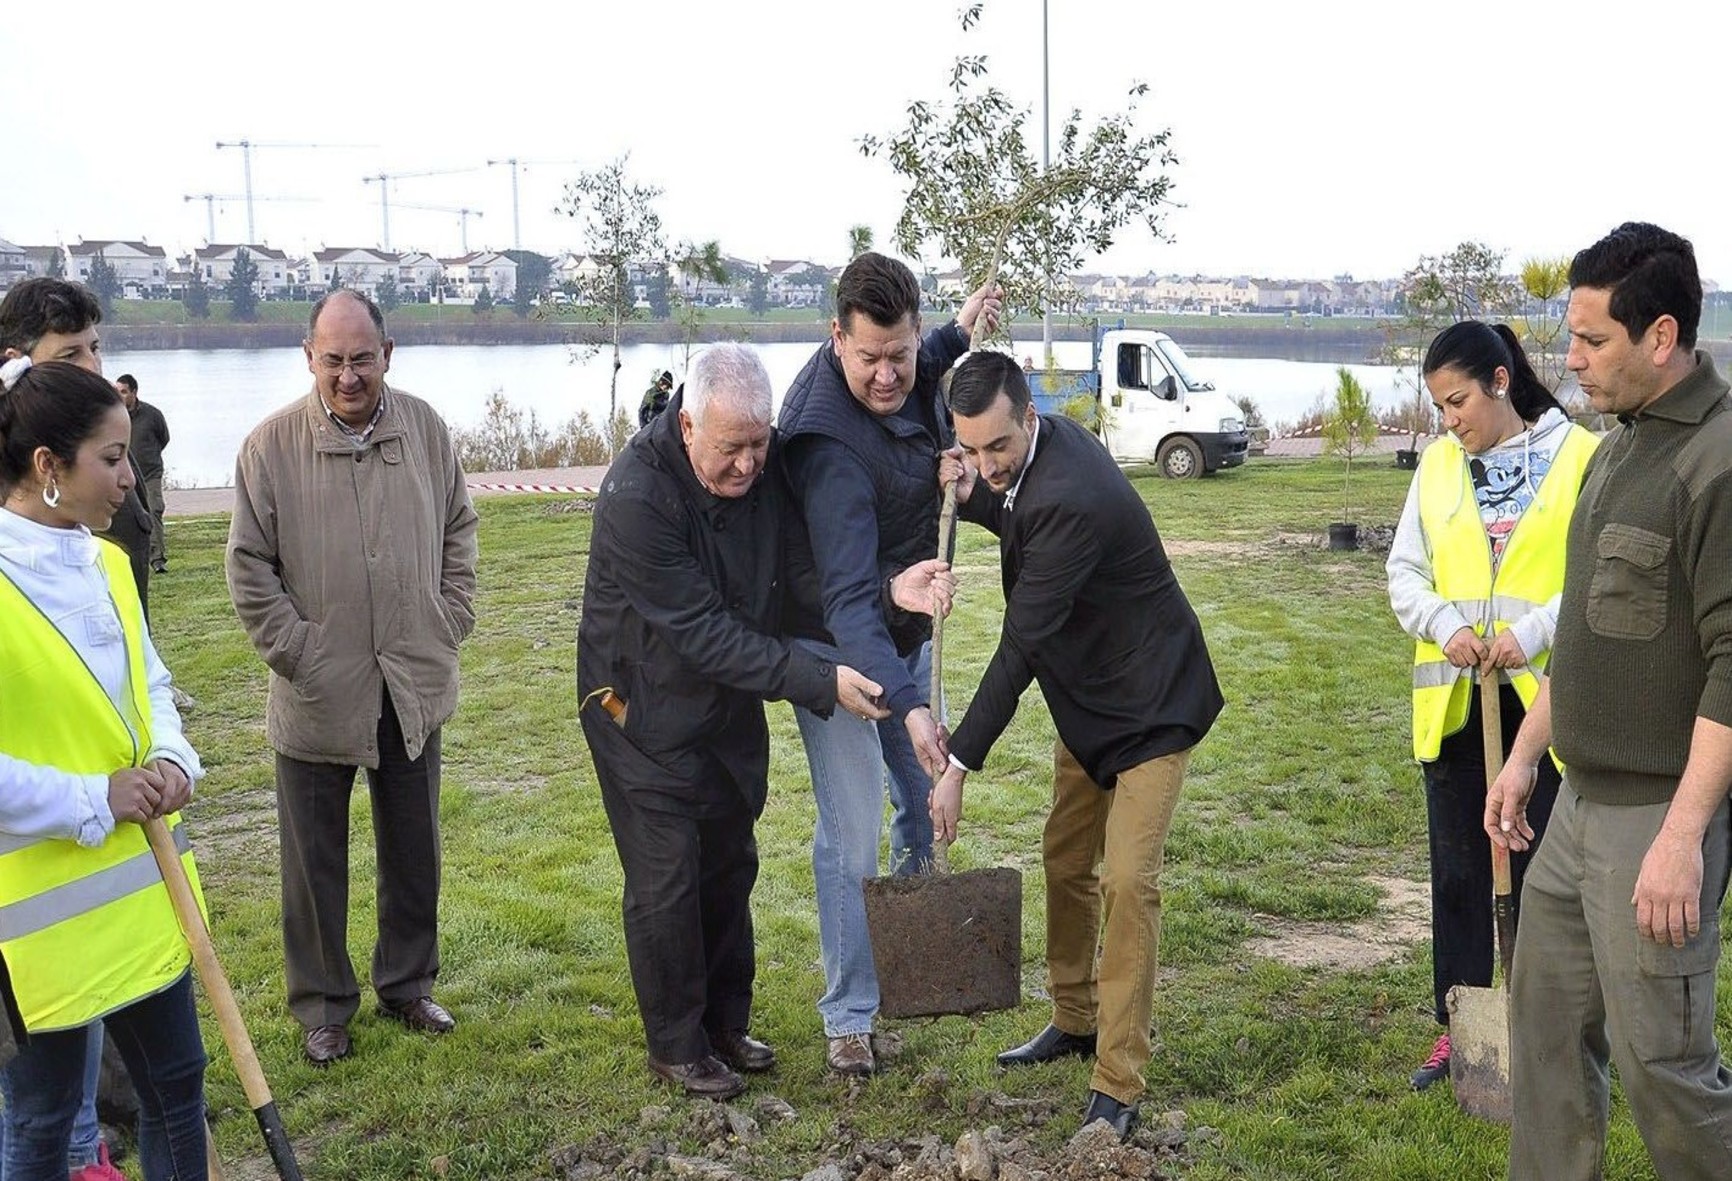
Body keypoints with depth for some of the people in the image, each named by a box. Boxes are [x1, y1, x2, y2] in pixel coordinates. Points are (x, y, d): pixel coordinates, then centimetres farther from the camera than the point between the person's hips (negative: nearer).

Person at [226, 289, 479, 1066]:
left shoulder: (425, 429, 0)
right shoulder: (272, 445, -11)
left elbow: (459, 530, 11)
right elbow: (250, 569, -7)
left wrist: (451, 620, 4)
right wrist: (298, 653, -10)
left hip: (414, 689, 3)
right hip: (317, 697, -3)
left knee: (414, 851, 16)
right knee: (316, 862, 9)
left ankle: (407, 985, 34)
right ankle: (322, 1006, 25)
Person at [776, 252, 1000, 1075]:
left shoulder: (903, 377, -8)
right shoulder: (831, 444, -34)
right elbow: (848, 599, -38)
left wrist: (958, 335, 9)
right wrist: (905, 704, -47)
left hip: (907, 634, 8)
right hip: (839, 650, -8)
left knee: (925, 808, 18)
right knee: (852, 839, -7)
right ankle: (849, 1019, 7)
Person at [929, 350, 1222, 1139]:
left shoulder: (1072, 497, -32)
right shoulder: (1036, 453, -4)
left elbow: (1021, 644, -30)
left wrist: (960, 763, -25)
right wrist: (975, 497, -5)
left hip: (1150, 704, -10)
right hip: (1085, 697, 10)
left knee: (1127, 880, -12)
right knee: (1065, 862, 17)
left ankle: (1117, 1087, -5)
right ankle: (1075, 1021, 35)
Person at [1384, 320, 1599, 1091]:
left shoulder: (1581, 458, -7)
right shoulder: (1438, 466, 6)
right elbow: (1405, 572, 7)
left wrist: (1534, 633, -20)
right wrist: (1445, 625, -11)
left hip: (1544, 696, -4)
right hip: (1454, 702, 4)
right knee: (1458, 871, 12)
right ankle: (1460, 1025, 24)